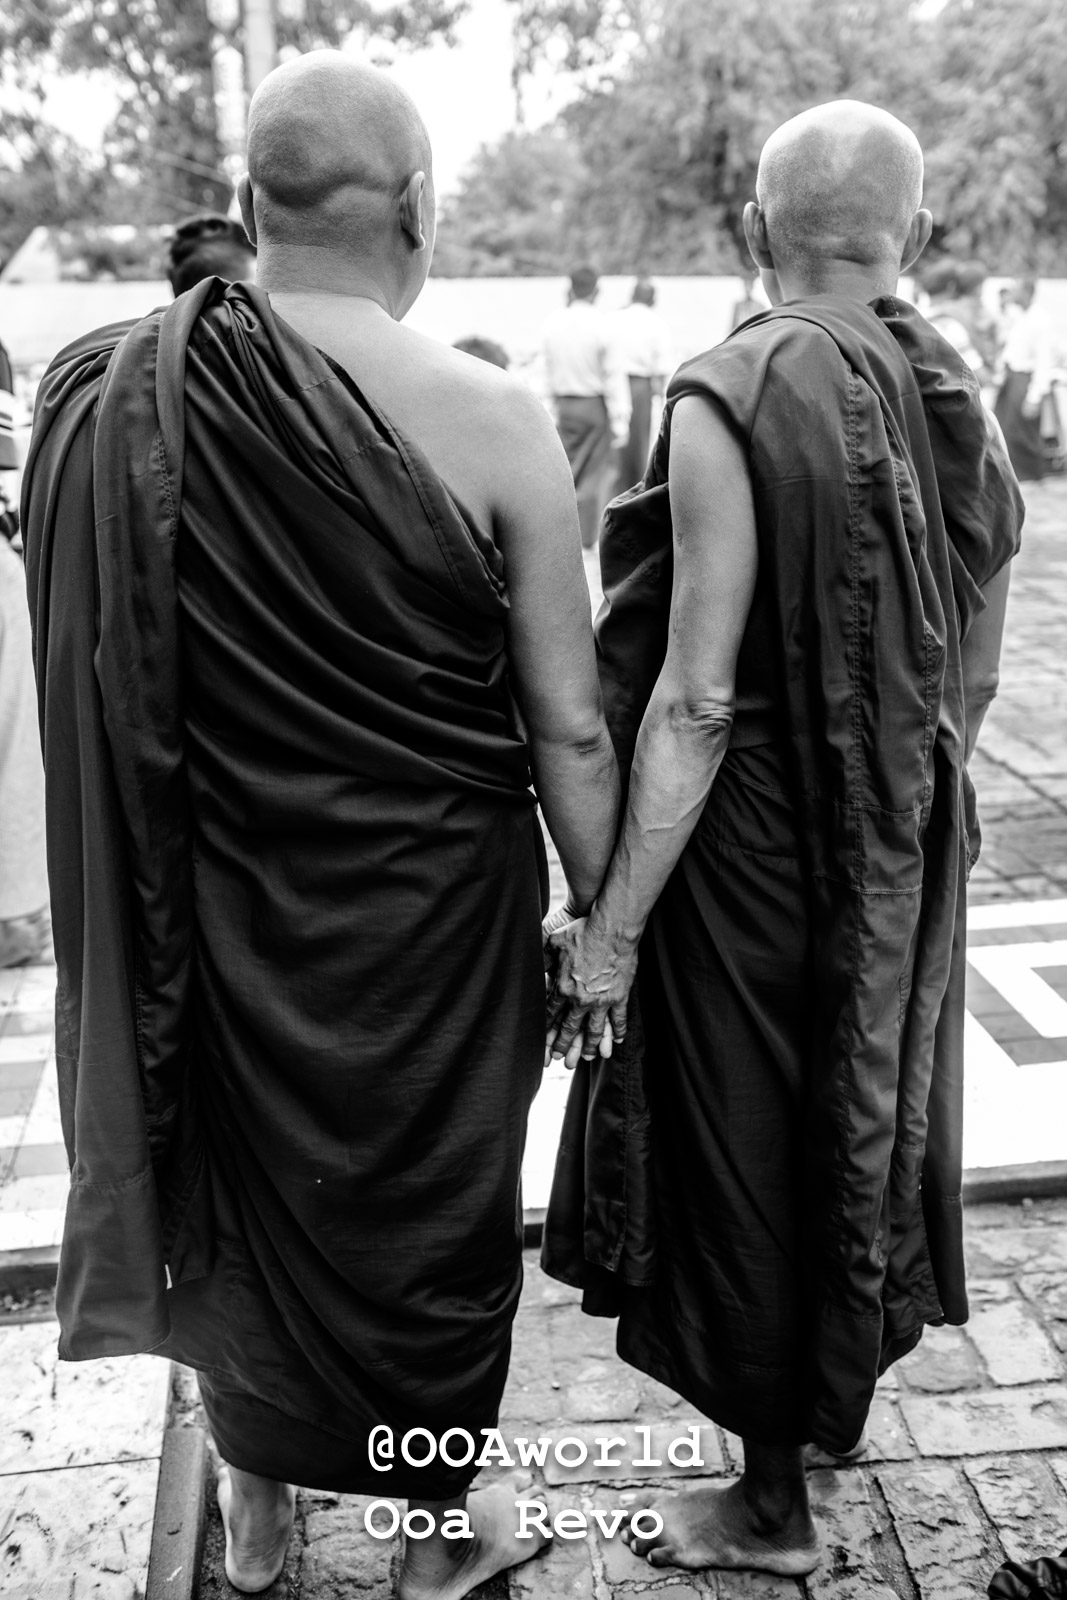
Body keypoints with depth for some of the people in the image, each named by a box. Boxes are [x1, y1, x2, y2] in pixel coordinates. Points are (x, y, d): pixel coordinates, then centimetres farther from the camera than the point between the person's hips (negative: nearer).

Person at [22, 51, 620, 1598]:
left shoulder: (112, 400, -7)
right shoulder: (489, 417, -17)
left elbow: (101, 690, -1)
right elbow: (569, 730, -14)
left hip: (226, 904, 3)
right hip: (433, 906, -2)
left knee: (248, 1186, 24)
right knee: (431, 1205, 19)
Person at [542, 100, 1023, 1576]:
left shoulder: (733, 399, -19)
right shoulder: (962, 405, 2)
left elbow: (696, 701, -24)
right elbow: (973, 673, 8)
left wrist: (613, 925, -19)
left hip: (751, 845, -6)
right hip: (905, 859, 7)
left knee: (746, 1147, 10)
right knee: (865, 1109, 24)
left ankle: (773, 1500, 29)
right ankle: (842, 1363, 48)